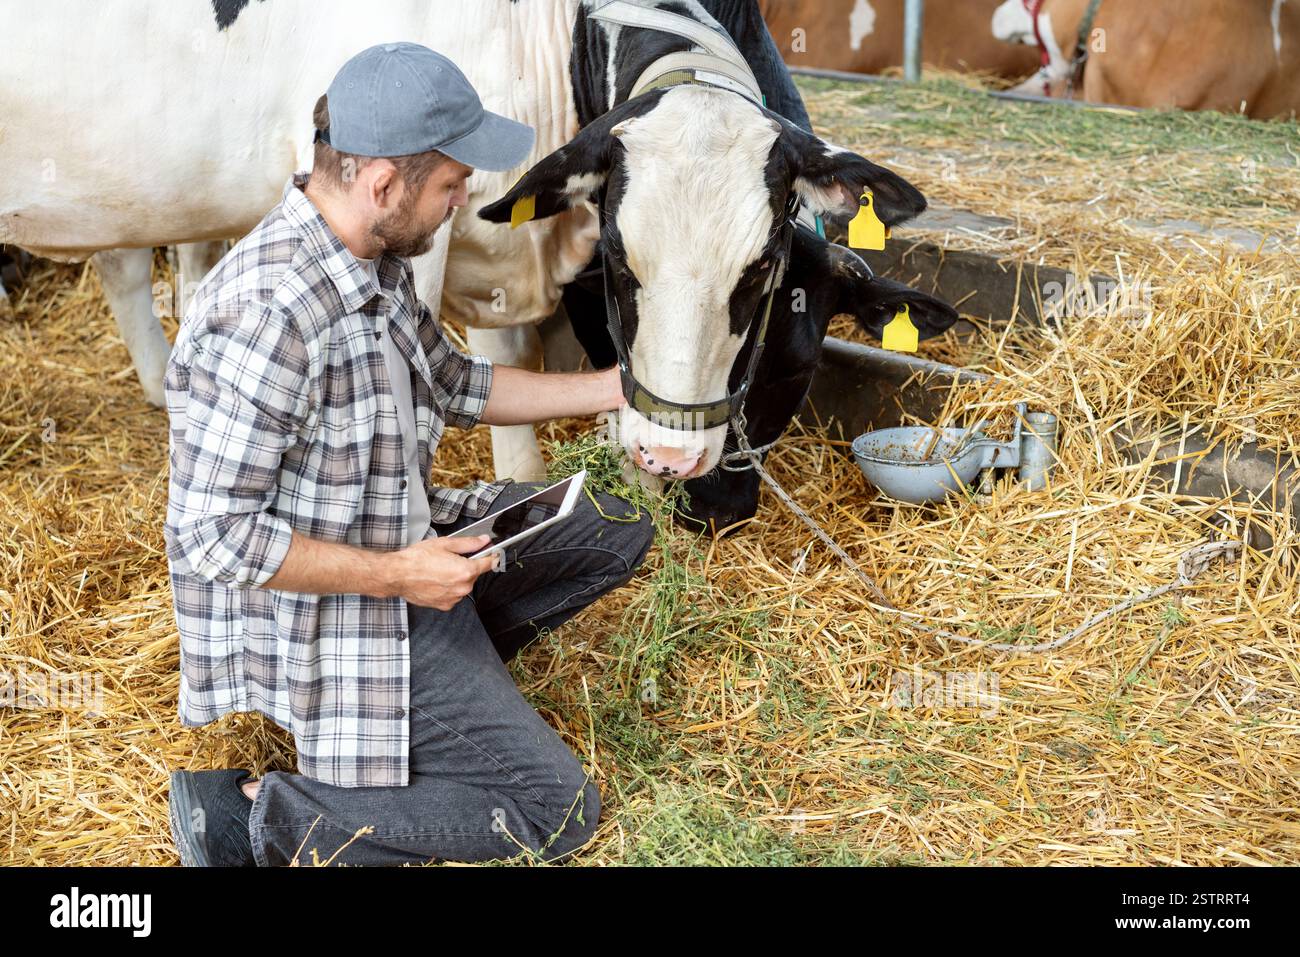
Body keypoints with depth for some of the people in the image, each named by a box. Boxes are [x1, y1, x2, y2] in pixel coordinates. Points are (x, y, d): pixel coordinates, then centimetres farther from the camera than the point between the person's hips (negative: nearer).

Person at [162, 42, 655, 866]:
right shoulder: (270, 313, -31)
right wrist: (395, 574, -23)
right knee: (557, 807, -8)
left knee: (618, 534, 14)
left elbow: (454, 385, 14)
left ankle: (446, 669, 11)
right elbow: (214, 534, -28)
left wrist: (613, 389, 9)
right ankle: (250, 814, -4)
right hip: (320, 612, -9)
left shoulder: (372, 259, -1)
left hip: (403, 546, 9)